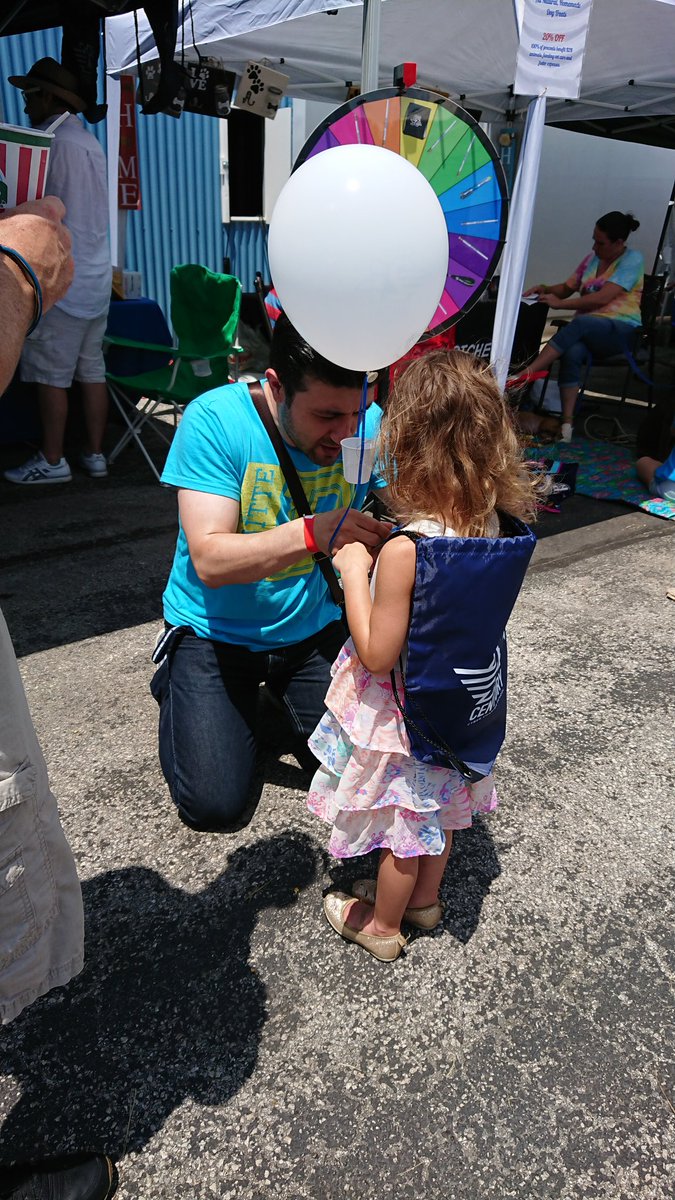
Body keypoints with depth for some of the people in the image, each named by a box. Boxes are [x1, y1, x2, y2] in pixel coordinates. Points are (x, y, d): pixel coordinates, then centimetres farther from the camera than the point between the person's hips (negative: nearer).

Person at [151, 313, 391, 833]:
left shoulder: (367, 424, -14)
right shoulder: (214, 420, -23)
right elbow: (210, 560, -30)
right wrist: (311, 533, -45)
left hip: (314, 628, 3)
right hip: (216, 632, -3)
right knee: (214, 802, -9)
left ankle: (283, 690, 25)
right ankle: (179, 686, 20)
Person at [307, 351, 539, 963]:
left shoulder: (404, 551, -34)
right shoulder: (489, 526, -12)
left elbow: (377, 655, -25)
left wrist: (354, 571, -19)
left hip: (403, 714, -7)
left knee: (401, 819, 17)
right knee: (438, 804, 28)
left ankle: (382, 925, 43)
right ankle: (424, 898, 53)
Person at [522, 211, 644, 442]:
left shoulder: (632, 259, -4)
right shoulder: (592, 258, 18)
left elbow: (603, 298, -16)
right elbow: (567, 288, 22)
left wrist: (558, 303, -18)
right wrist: (546, 289, 0)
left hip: (622, 330, -5)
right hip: (588, 331, 5)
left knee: (580, 323, -37)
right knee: (573, 352, -33)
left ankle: (525, 374, -41)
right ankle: (567, 423, -39)